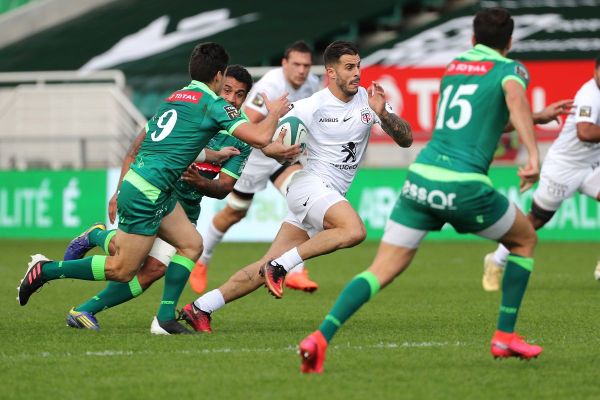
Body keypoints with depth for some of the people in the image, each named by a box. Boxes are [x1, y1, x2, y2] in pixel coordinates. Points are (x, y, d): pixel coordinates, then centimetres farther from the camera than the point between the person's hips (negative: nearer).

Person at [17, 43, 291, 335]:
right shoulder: (213, 104, -7)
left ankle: (165, 317, 6)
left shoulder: (174, 98, 17)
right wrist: (274, 113, 6)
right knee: (122, 271, -1)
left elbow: (137, 146, 22)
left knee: (192, 245, 11)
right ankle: (46, 270, 3)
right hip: (147, 194, -9)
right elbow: (260, 137, -14)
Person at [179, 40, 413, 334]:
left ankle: (200, 308, 6)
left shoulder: (367, 100, 4)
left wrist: (383, 114, -18)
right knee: (354, 230, -32)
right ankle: (280, 265, -22)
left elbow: (406, 139, -2)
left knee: (267, 269, 2)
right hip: (310, 185, -5)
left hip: (332, 197, 5)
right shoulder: (312, 106, -8)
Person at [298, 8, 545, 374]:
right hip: (464, 185, -5)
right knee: (525, 240, 23)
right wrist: (534, 155, -29)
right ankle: (505, 336, 21)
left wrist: (537, 118, 48)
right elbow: (514, 98, -20)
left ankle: (321, 336, -19)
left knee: (382, 271, 1)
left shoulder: (454, 66, 24)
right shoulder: (509, 69, 5)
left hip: (421, 177, 5)